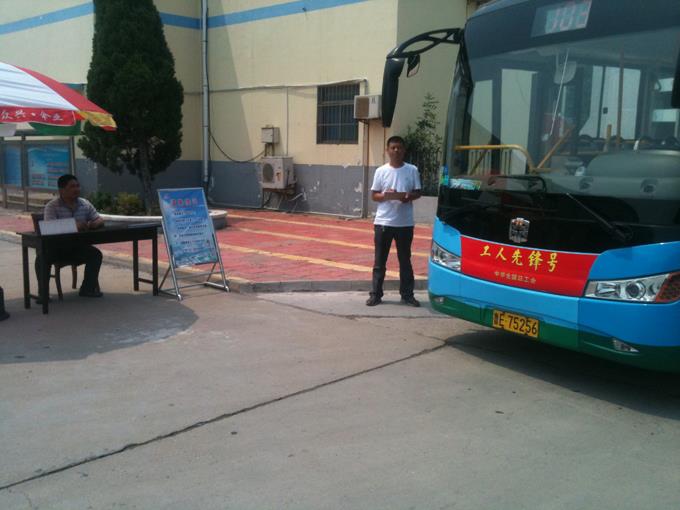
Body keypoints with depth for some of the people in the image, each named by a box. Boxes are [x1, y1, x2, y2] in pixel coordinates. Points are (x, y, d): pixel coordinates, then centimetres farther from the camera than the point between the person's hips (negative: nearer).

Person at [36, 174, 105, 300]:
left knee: (96, 254, -21)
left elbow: (100, 220, 6)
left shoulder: (85, 204, 6)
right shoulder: (52, 206, -9)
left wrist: (93, 224, -21)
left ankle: (88, 289, -8)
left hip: (77, 245, 4)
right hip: (56, 246, -3)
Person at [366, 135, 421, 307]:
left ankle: (407, 295, 18)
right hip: (383, 222, 0)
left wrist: (410, 196, -16)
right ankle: (375, 294, 13)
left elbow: (418, 193, 6)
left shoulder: (412, 170, 2)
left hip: (405, 223, 0)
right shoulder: (381, 171, 1)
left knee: (405, 261, 9)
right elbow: (374, 195, 4)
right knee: (380, 261, 6)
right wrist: (384, 196, -17)